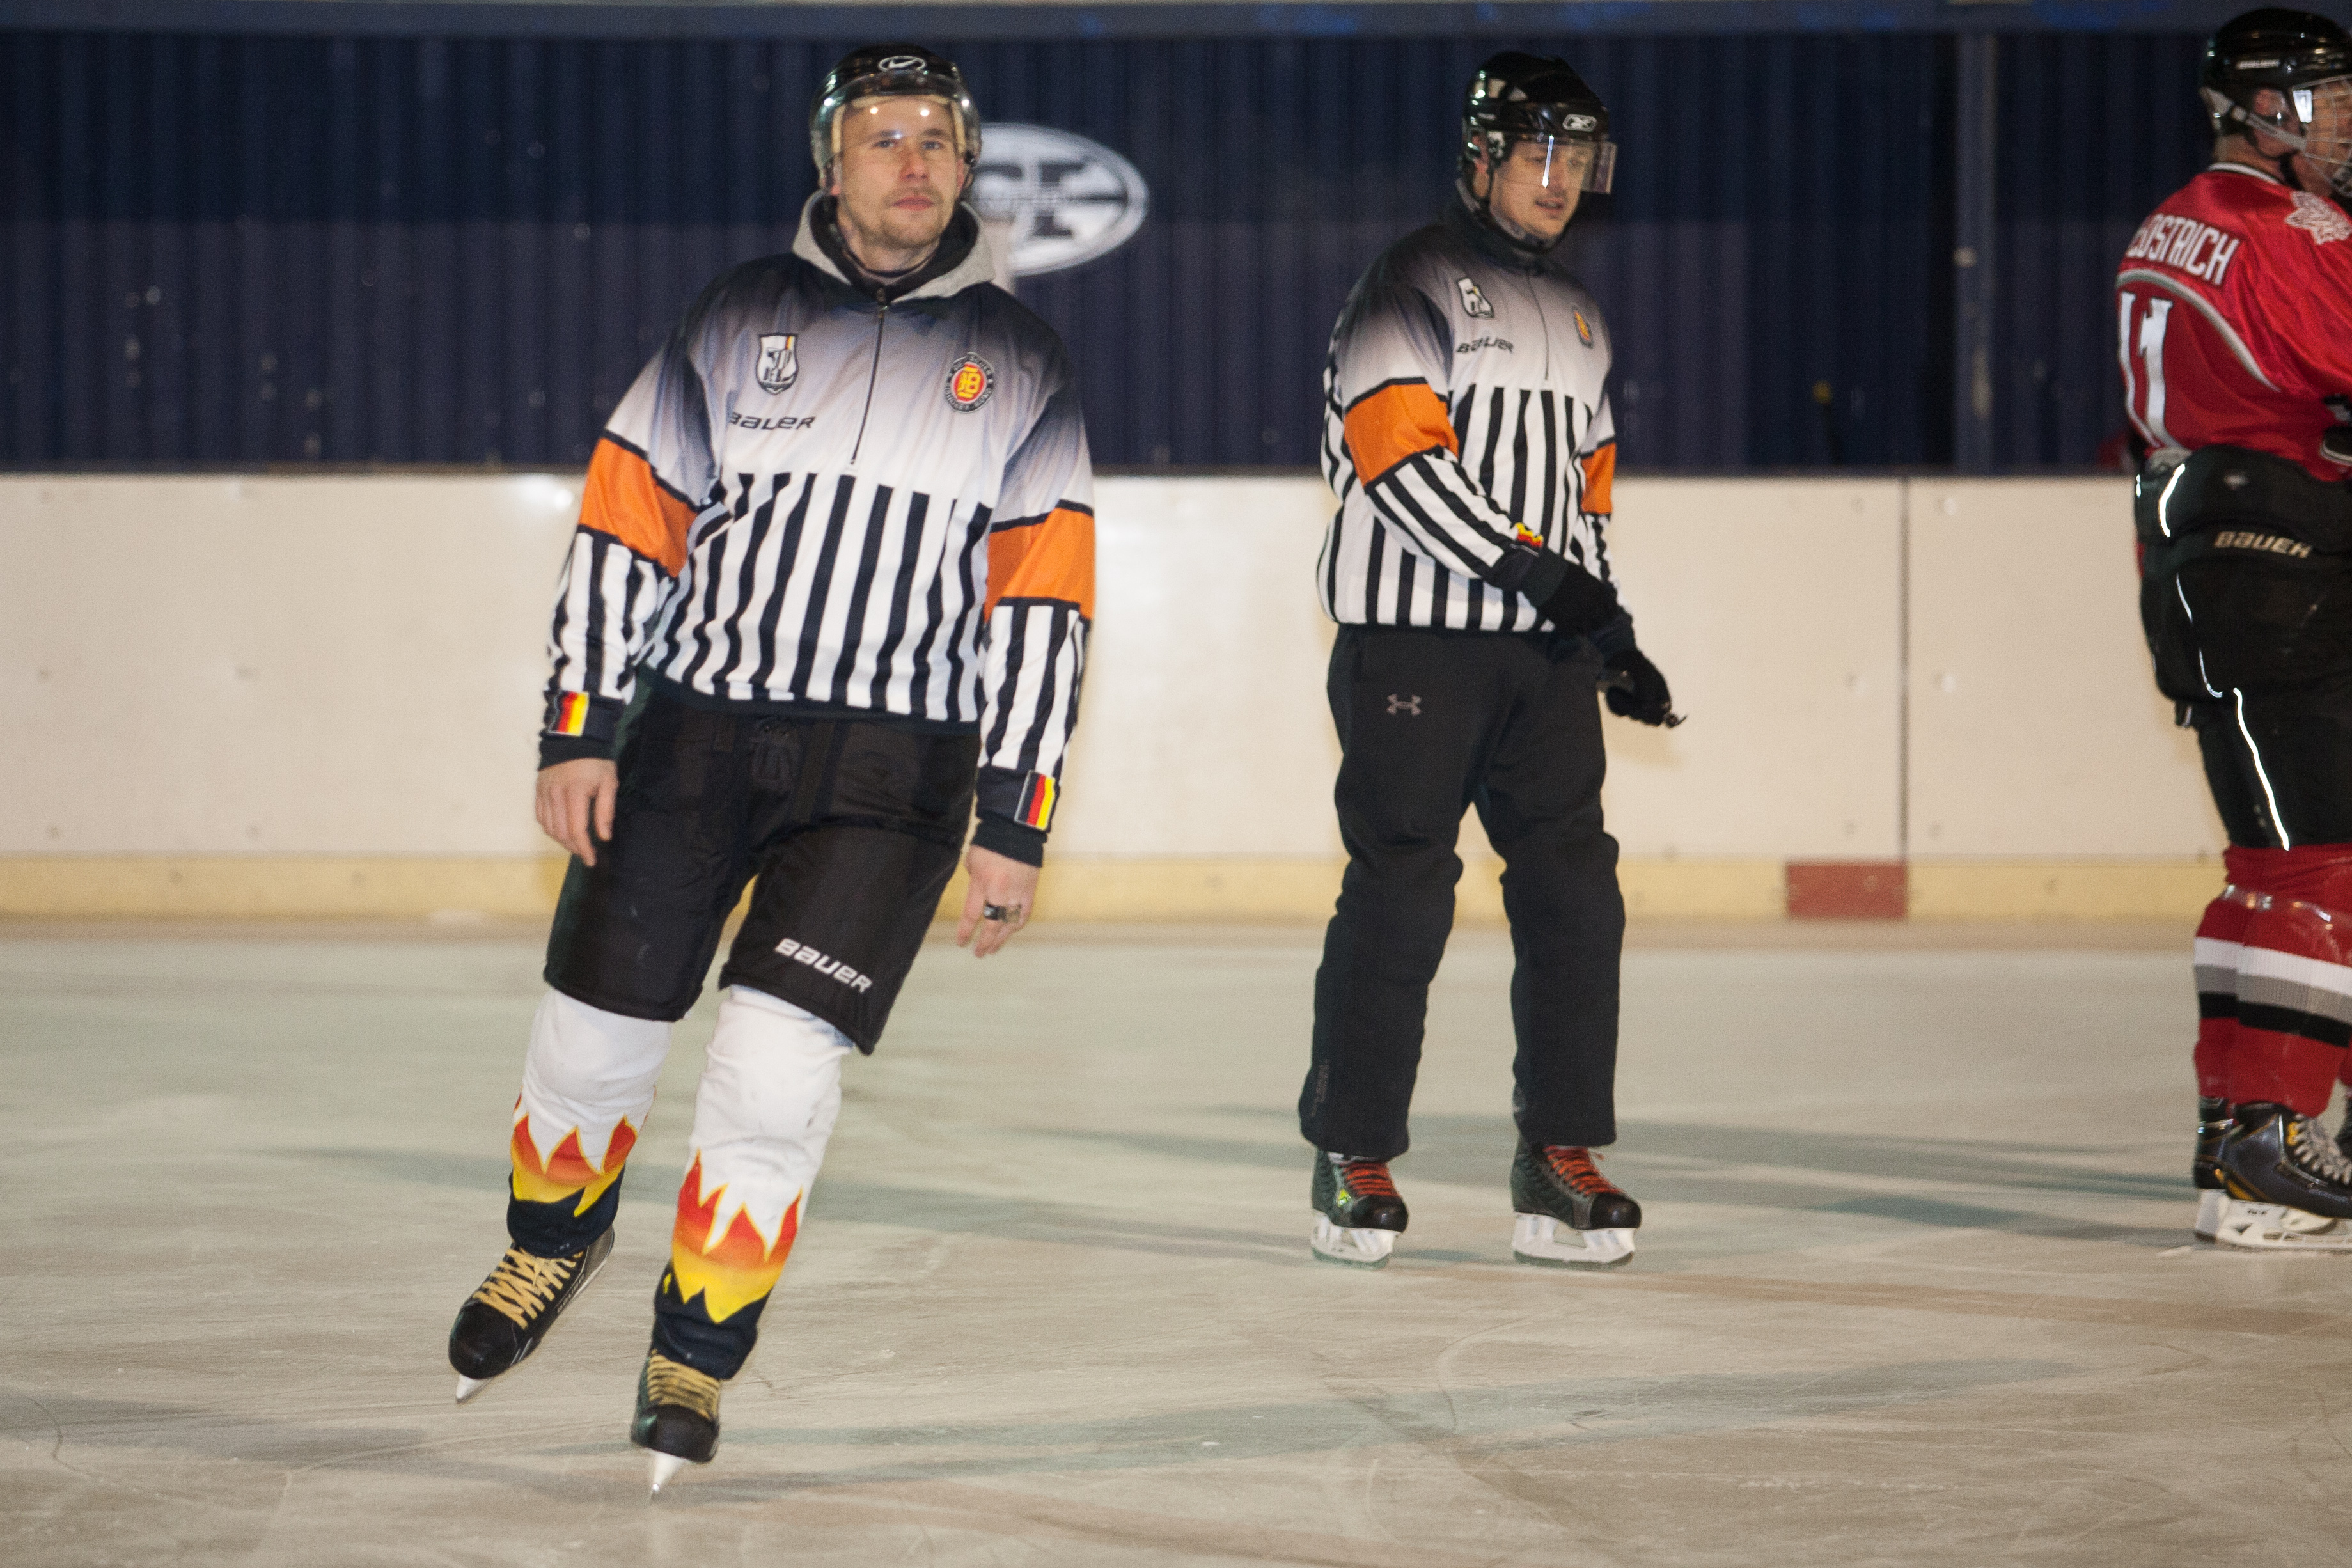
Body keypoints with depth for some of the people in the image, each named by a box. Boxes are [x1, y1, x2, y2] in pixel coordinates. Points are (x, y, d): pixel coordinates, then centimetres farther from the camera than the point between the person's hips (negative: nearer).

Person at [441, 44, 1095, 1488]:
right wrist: (577, 732, -3)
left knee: (778, 1068, -12)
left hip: (892, 769, -1)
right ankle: (557, 1237, 36)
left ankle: (697, 1354, 7)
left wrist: (1016, 827, -2)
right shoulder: (733, 320, 4)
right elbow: (627, 527, 4)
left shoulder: (1018, 365, 4)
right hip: (695, 730, 1)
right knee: (595, 1033, 5)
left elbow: (1042, 609, 3)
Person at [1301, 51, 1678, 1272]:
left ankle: (1561, 1161, 5)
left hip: (1544, 656, 7)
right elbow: (1403, 460, -16)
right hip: (1414, 640, -7)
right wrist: (1540, 573, -19)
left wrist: (1613, 639, 17)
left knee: (1574, 893, 0)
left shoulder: (1574, 315, 21)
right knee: (1400, 897, -6)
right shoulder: (1412, 283, -5)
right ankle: (1355, 1160, 6)